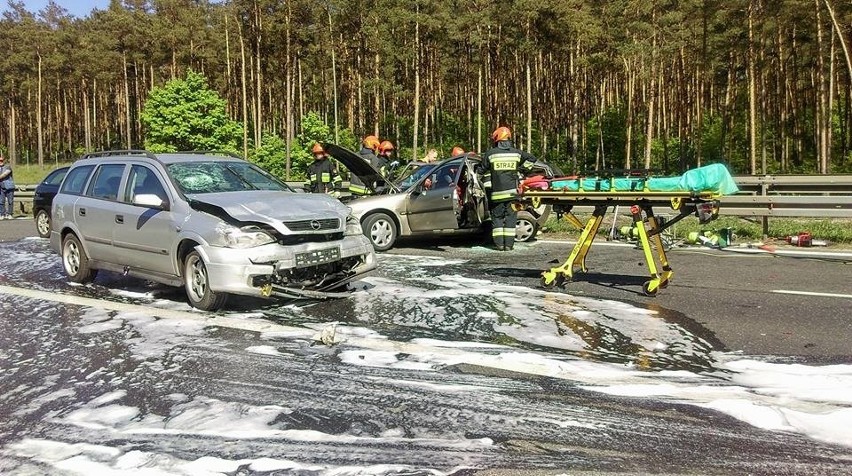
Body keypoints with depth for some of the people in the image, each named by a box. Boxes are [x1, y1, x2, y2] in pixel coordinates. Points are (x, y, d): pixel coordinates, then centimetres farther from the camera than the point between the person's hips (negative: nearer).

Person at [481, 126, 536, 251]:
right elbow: (532, 159, 15)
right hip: (512, 191, 1)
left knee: (497, 217, 9)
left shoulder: (490, 153, -1)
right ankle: (509, 244, 2)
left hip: (497, 192, -1)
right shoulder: (517, 152, 5)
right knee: (510, 217, 5)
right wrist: (520, 169, 20)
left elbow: (483, 171, 5)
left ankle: (499, 243, 5)